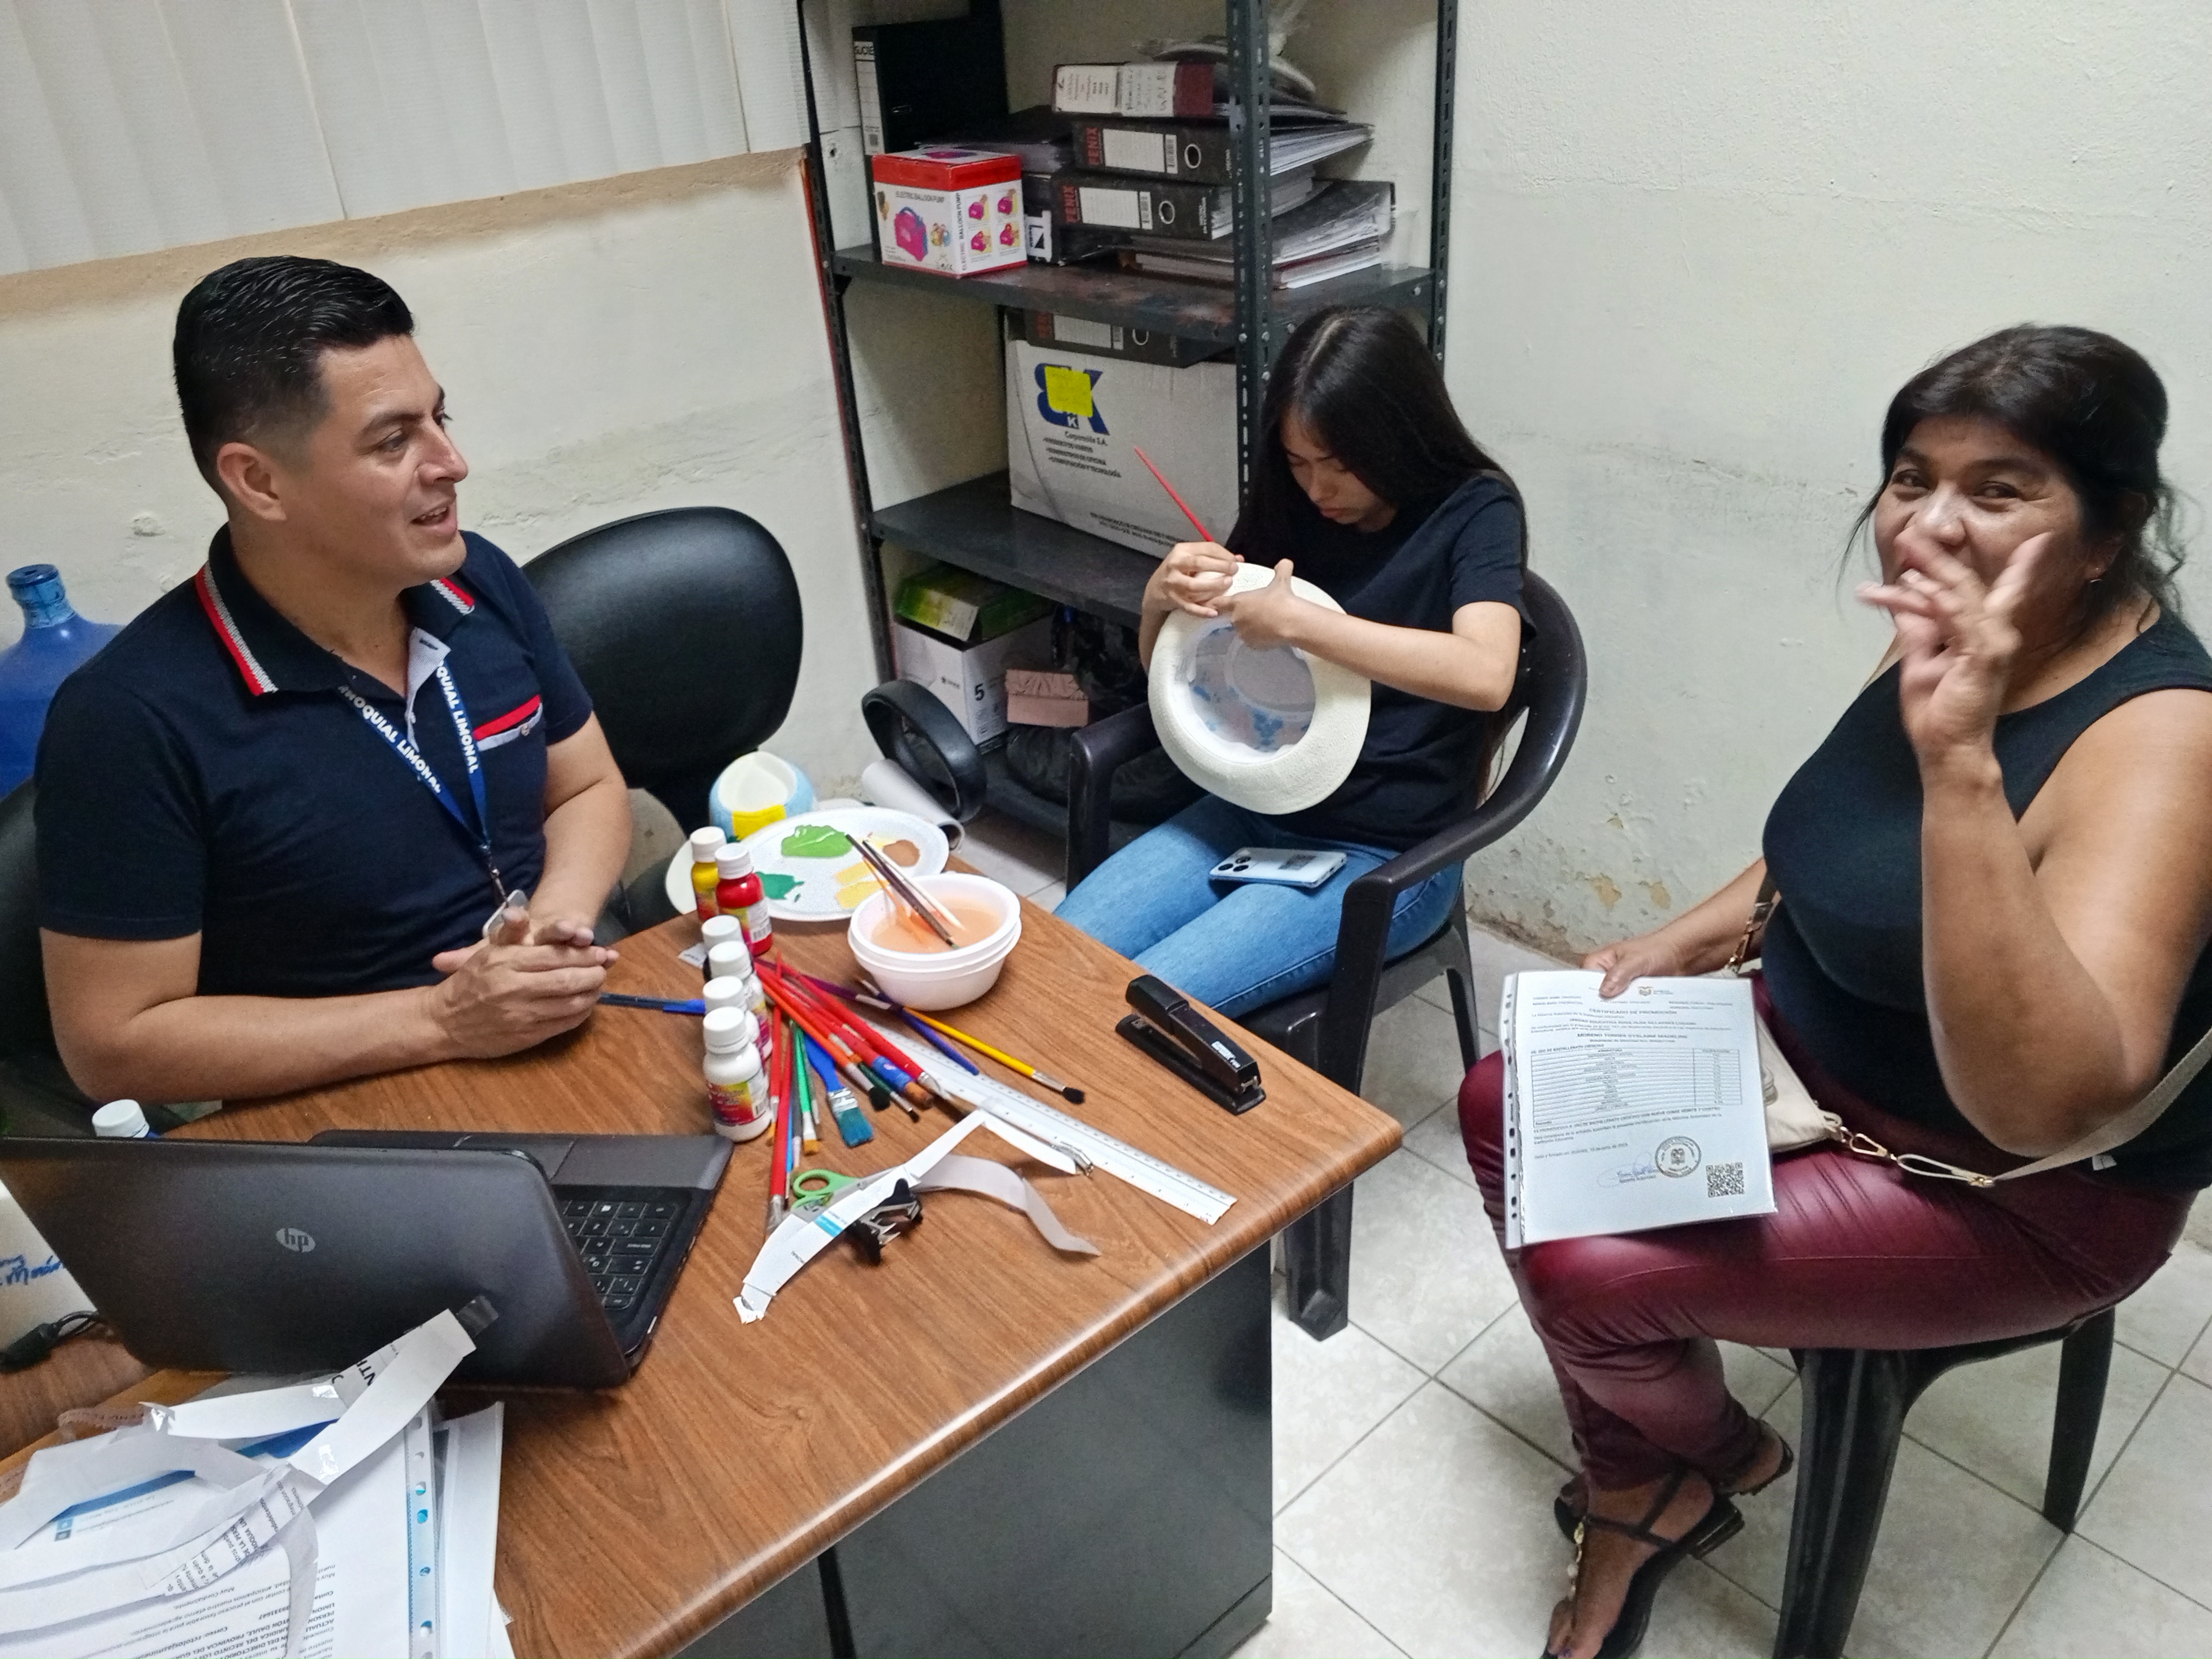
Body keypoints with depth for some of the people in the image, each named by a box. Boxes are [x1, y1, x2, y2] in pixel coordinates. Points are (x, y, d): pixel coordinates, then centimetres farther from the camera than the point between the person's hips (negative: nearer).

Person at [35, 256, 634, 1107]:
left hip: (582, 1044, 6)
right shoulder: (133, 717, -16)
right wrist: (441, 1020, -19)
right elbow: (114, 1043, -12)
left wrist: (556, 923, -10)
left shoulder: (483, 582, -1)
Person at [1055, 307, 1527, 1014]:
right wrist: (1162, 598, -11)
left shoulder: (1475, 510, -9)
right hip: (1251, 811, 6)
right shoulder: (1293, 506, 5)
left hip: (1386, 857, -5)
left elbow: (1485, 674, -30)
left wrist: (1296, 621, -29)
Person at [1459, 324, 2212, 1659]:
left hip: (2024, 1193, -8)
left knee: (1589, 1263, -18)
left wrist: (1960, 760, -50)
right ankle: (1646, 1473, 21)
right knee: (1508, 1105, 4)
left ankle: (1702, 1459, 20)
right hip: (1814, 1052, 9)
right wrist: (1691, 939, 0)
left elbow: (2044, 1104, -42)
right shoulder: (1943, 643, -4)